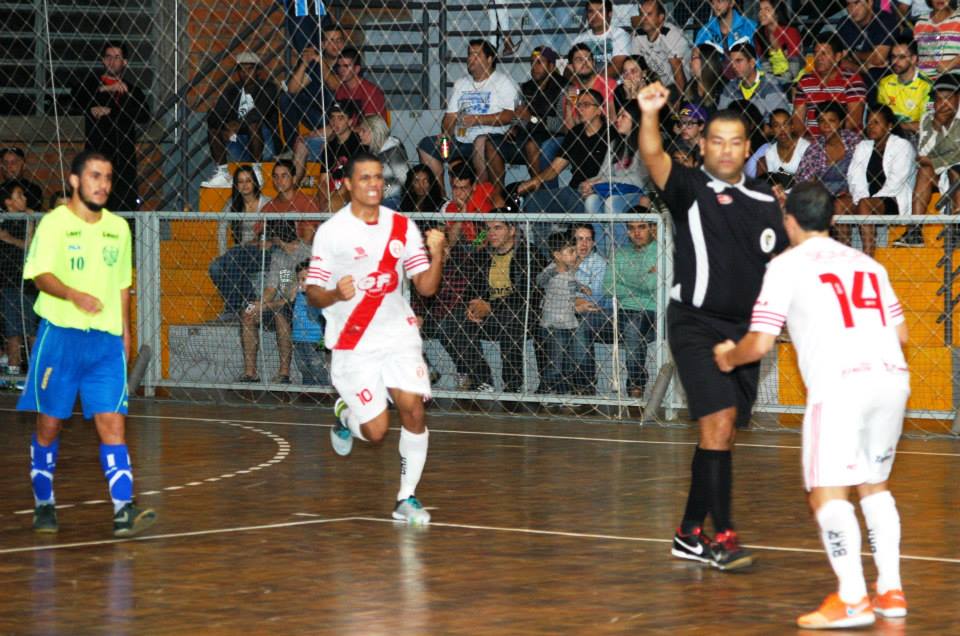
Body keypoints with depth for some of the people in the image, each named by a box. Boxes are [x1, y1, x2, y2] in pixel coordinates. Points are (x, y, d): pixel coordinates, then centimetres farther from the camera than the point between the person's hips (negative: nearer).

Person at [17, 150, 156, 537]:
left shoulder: (118, 228, 13)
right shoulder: (54, 224, -4)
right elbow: (41, 274, -16)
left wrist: (125, 332, 18)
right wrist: (73, 294, -33)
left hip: (106, 339, 3)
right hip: (60, 334, -3)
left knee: (112, 423, -8)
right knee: (49, 424, 4)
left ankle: (124, 512, -16)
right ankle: (44, 505, 21)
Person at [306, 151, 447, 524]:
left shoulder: (402, 227, 3)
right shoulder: (331, 231, -6)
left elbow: (426, 287, 3)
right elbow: (313, 294, -3)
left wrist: (437, 255, -16)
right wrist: (335, 294, -25)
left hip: (399, 336, 2)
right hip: (353, 342, -2)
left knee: (413, 410, -15)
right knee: (376, 432, -5)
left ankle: (407, 498, -1)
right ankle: (345, 414, 31)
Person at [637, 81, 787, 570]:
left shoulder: (765, 204, 12)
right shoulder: (691, 189, -3)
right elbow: (654, 157, -21)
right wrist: (649, 114, -38)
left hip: (744, 329, 5)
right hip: (696, 324, -5)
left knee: (718, 434, 10)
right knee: (718, 424, -16)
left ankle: (690, 533, 19)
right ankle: (722, 535, -15)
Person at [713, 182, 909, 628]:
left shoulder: (788, 265, 7)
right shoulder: (867, 263, 23)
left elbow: (761, 344, 2)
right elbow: (901, 333, 24)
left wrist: (729, 357, 23)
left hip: (839, 383, -6)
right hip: (893, 377, 6)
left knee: (827, 493, -6)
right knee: (875, 484, 21)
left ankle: (852, 599, -18)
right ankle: (891, 591, 18)